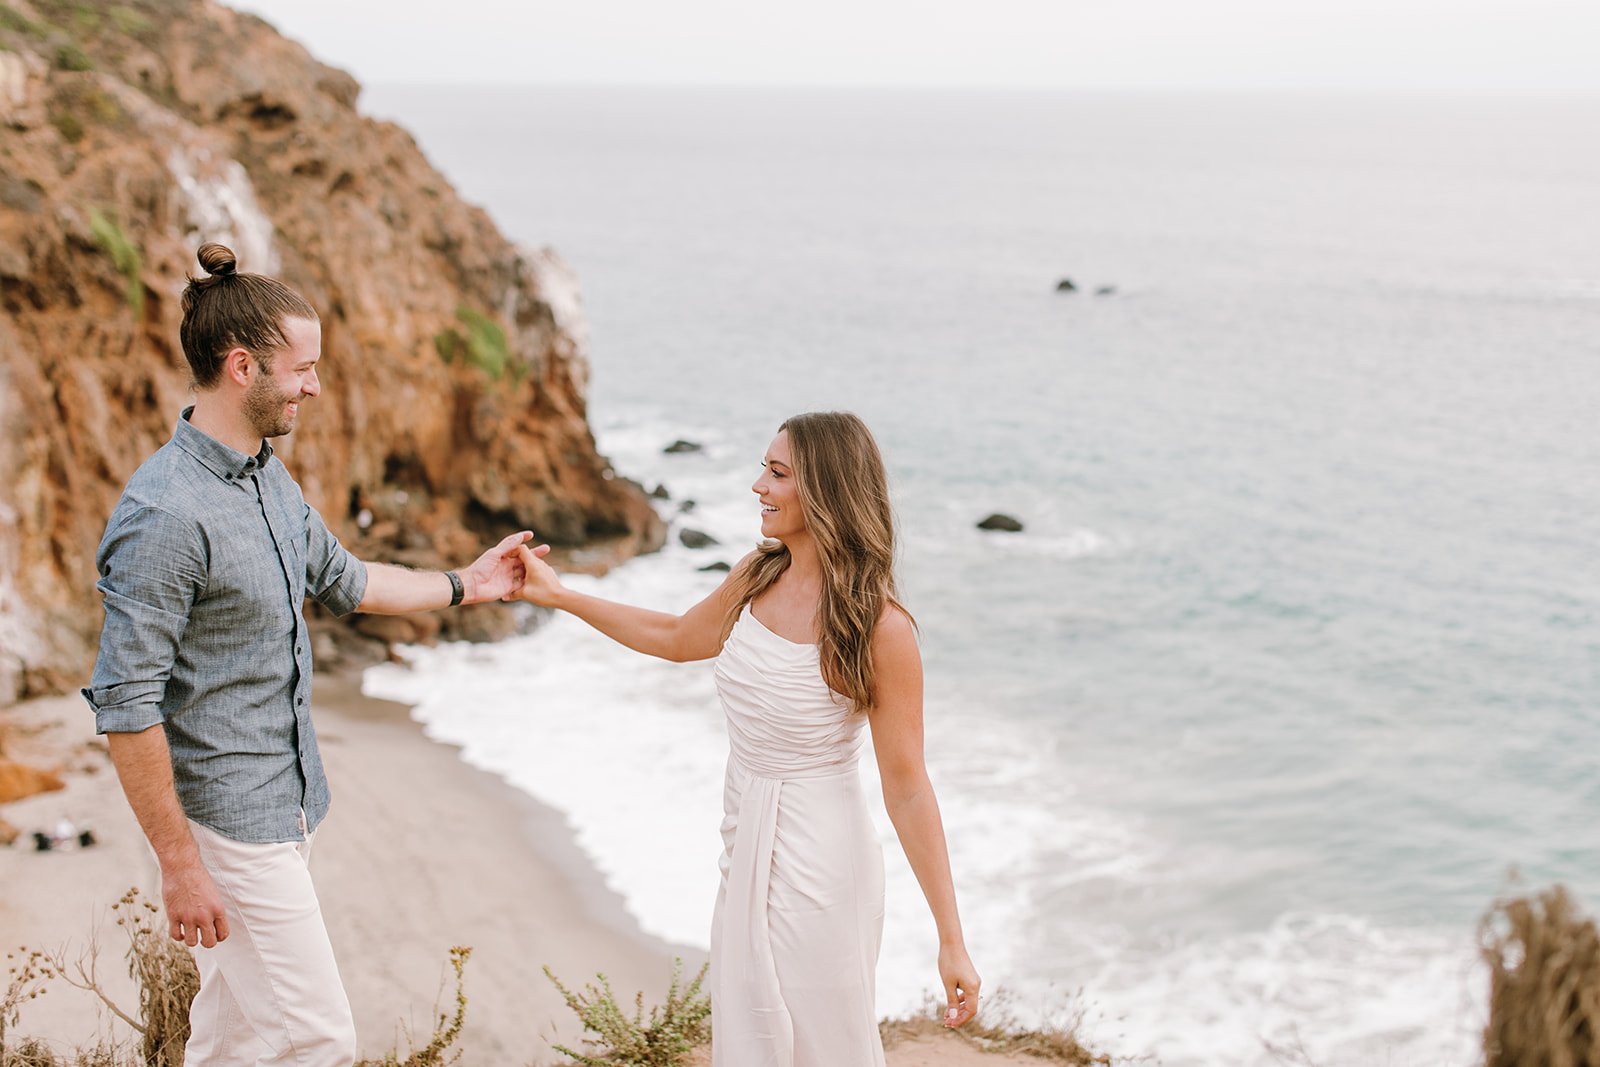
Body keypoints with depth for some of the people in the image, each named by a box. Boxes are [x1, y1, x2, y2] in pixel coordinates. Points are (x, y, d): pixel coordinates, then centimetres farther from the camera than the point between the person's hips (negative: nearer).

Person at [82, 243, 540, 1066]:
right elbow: (125, 706, -23)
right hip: (229, 819, -9)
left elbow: (342, 581, 26)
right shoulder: (165, 515, -23)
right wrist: (179, 864, -20)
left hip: (282, 797, 9)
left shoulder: (270, 479, 7)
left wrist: (464, 585, 25)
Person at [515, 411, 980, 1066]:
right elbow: (677, 638, 20)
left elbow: (907, 790, -18)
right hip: (747, 850, 7)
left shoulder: (879, 629, -21)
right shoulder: (758, 578, -1)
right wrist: (559, 596, 17)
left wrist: (952, 942, -16)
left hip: (820, 862, -7)